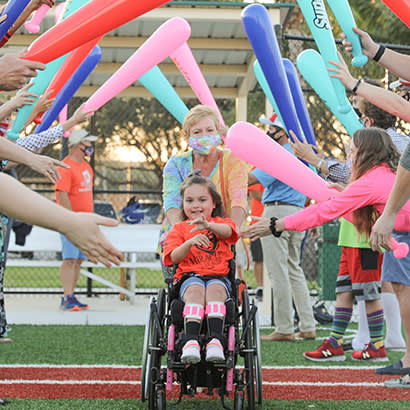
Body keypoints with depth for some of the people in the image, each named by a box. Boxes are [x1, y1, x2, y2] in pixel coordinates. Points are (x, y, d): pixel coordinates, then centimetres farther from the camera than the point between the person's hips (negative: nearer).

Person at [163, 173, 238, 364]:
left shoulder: (221, 223, 18)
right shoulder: (179, 229, 19)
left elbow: (227, 232, -10)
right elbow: (174, 258, 2)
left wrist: (209, 226, -33)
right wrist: (190, 242, -18)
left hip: (218, 277, 0)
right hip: (189, 277, 0)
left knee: (215, 289, -35)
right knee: (195, 290, -35)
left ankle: (215, 339, -49)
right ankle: (191, 341, -51)